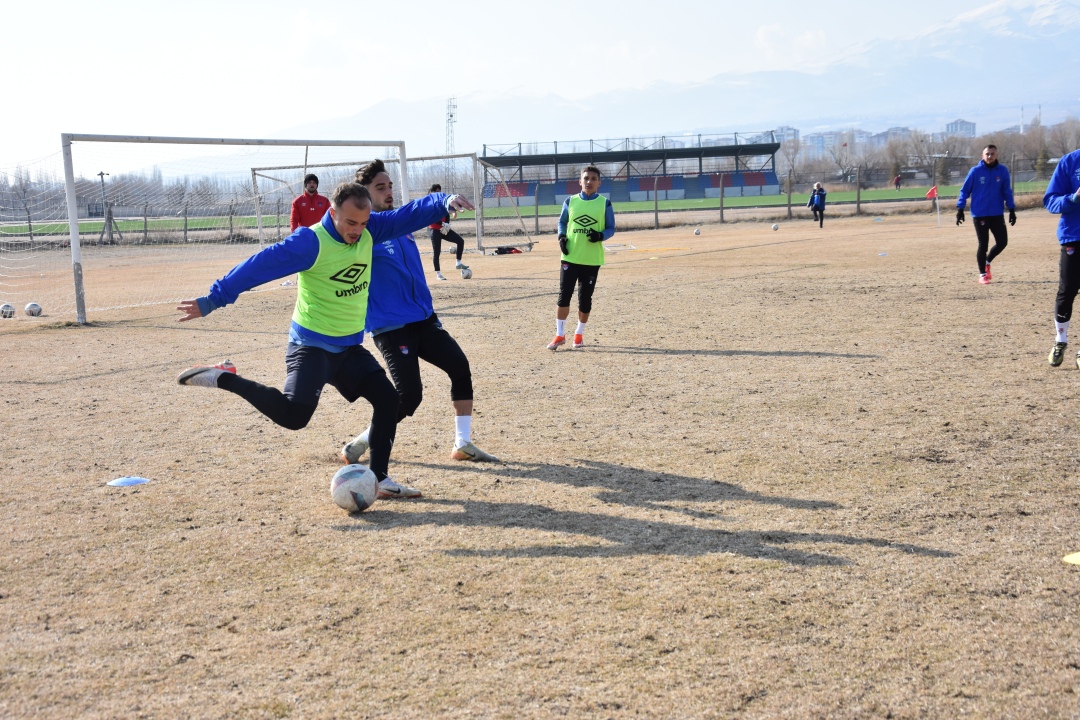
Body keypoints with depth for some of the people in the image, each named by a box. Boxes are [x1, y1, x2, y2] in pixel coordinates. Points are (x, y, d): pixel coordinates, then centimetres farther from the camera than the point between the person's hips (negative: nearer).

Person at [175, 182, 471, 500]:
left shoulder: (369, 231, 0)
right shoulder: (311, 241, -20)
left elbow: (408, 215, 2)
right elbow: (259, 267, -22)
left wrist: (444, 203, -17)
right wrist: (212, 300, -23)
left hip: (348, 347, 7)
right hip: (311, 345, -7)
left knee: (388, 398, 4)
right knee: (294, 414, -24)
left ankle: (379, 479, 15)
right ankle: (224, 378, -7)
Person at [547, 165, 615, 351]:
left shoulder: (604, 204, 0)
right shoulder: (570, 201, 4)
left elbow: (611, 228, 4)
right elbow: (562, 222, 16)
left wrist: (601, 235, -17)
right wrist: (562, 237, -4)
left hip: (592, 259, -1)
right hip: (570, 257, 1)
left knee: (585, 298, 6)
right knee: (564, 295, -5)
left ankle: (579, 334, 24)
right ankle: (560, 335, 3)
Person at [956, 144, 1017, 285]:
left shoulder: (1003, 171, 2)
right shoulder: (975, 171, -5)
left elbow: (1007, 192, 8)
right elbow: (965, 190, 0)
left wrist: (1012, 209, 4)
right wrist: (960, 209, -5)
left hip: (997, 214, 3)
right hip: (979, 214, -3)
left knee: (1002, 242, 2)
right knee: (983, 244, 0)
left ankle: (987, 262, 30)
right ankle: (982, 274, 15)